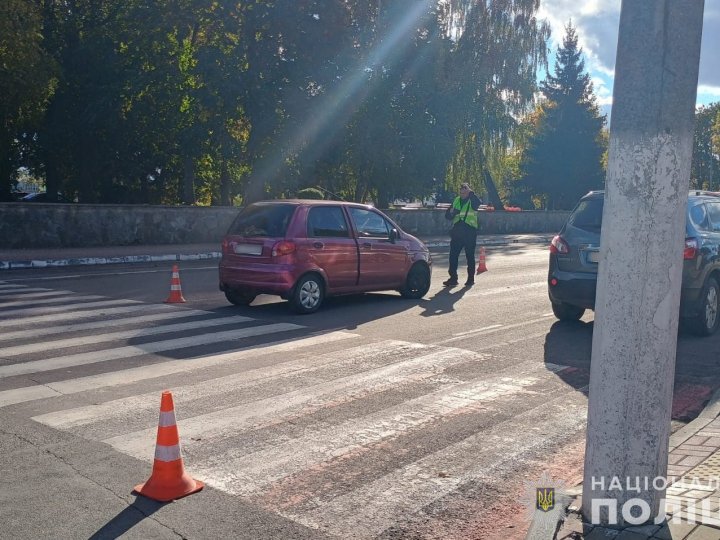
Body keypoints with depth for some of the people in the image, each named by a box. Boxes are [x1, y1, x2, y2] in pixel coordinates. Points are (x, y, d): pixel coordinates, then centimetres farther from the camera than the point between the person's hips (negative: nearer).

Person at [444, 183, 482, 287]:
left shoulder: (472, 201, 1)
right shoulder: (456, 200, 13)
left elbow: (479, 202, -24)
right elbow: (447, 216, 14)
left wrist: (471, 193, -30)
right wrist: (451, 212, -7)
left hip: (470, 232, -4)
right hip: (457, 231, 4)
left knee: (470, 256, 3)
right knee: (453, 255, 1)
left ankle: (471, 278, 12)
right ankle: (453, 278, 7)